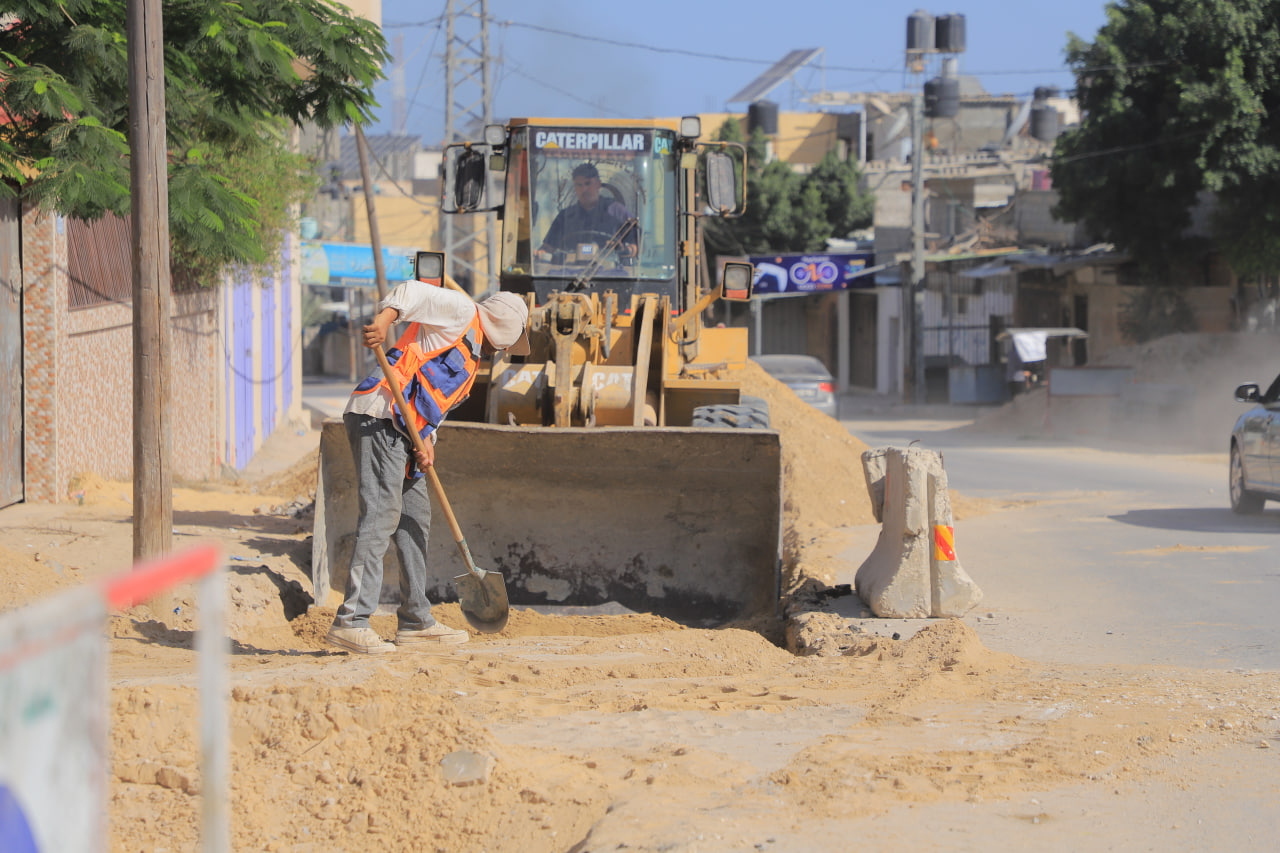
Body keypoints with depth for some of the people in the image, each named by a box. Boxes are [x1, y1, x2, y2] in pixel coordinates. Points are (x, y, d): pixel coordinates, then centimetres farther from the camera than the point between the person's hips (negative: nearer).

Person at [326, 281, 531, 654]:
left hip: (403, 429, 11)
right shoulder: (461, 313, 2)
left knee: (415, 517, 14)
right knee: (381, 514, -16)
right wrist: (383, 320, -31)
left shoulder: (471, 355, 29)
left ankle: (415, 621, 21)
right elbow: (413, 293, -13)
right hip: (378, 418, -10)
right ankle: (351, 621, -21)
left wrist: (425, 441, 1)